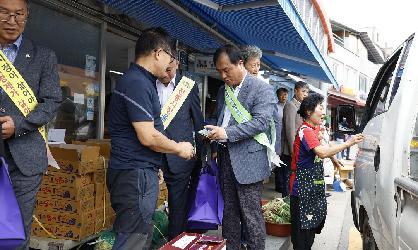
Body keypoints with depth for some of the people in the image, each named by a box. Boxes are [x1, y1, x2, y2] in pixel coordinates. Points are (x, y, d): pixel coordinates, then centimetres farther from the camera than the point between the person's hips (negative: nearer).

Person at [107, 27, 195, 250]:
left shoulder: (139, 80, 15)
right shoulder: (137, 83, -17)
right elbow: (148, 137, -22)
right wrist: (179, 148, -6)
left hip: (140, 172, 10)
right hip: (135, 175, -10)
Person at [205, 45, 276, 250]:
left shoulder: (262, 89, -7)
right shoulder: (223, 90, 15)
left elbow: (261, 122, -18)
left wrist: (227, 133, -23)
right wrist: (213, 133, 6)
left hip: (247, 161, -7)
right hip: (225, 157, 7)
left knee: (251, 215, 1)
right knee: (228, 212, 14)